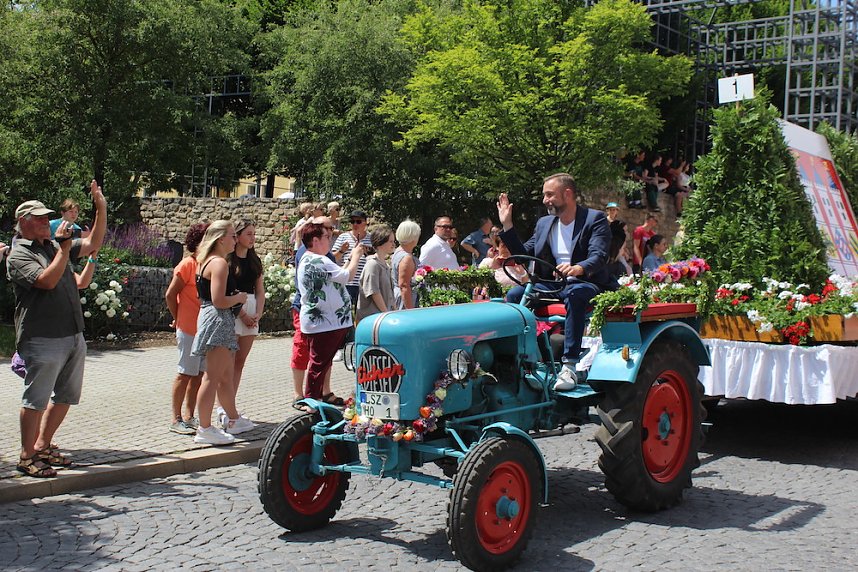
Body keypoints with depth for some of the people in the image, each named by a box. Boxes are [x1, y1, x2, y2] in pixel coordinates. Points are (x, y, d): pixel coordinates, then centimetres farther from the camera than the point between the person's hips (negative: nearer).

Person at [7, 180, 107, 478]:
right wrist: (64, 248, -15)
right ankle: (27, 457, 6)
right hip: (42, 339, -8)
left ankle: (43, 446, 27)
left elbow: (93, 244, 20)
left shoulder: (54, 246, 17)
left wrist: (101, 209, 10)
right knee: (36, 400, -3)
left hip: (74, 336, 8)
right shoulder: (18, 255, -7)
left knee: (65, 397, 14)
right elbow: (48, 280, -21)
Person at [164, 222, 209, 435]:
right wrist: (179, 319, -1)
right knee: (186, 374, 0)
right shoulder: (188, 264, -11)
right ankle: (176, 419, 8)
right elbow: (170, 295, -9)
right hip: (189, 329, -7)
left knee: (199, 374, 10)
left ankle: (189, 417, 20)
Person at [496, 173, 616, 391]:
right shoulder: (544, 223, 17)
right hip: (552, 286, 5)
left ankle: (569, 366, -43)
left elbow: (599, 256, -18)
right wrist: (507, 226, 8)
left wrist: (579, 268, -41)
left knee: (574, 294, -40)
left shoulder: (595, 219, -2)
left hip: (586, 284, -5)